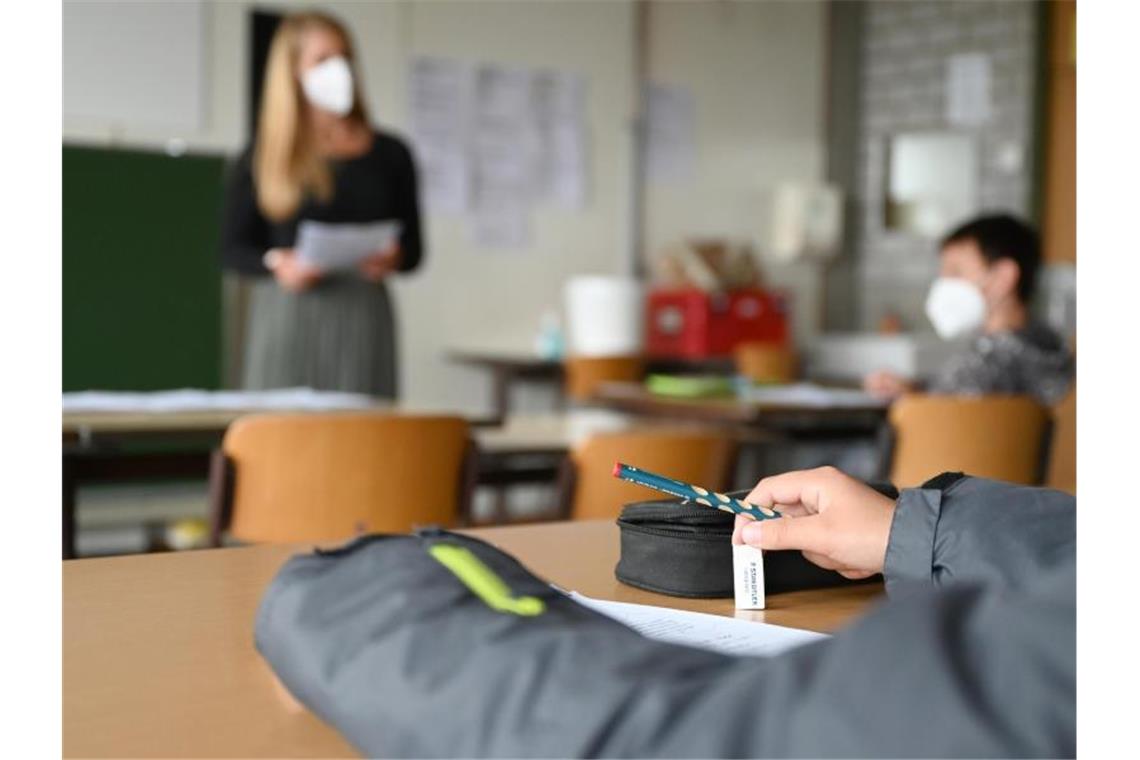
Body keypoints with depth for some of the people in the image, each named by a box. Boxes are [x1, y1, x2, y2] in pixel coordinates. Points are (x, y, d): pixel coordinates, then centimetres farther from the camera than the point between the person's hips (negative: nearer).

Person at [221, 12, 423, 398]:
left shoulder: (389, 154, 11)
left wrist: (394, 259, -9)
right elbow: (232, 248, 7)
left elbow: (414, 247, 14)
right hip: (286, 315, -1)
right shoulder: (262, 159, 6)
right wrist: (277, 264, -13)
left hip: (363, 316, 1)